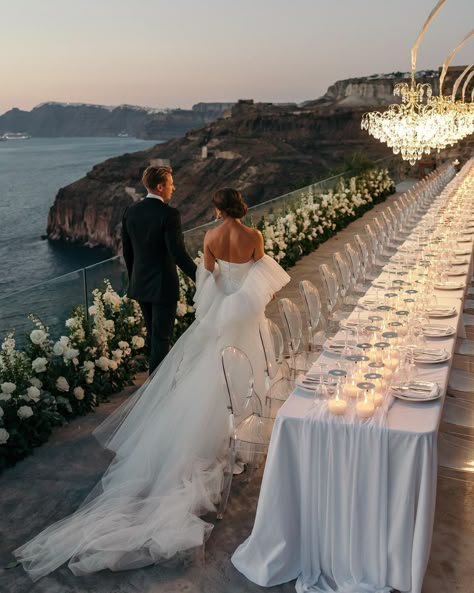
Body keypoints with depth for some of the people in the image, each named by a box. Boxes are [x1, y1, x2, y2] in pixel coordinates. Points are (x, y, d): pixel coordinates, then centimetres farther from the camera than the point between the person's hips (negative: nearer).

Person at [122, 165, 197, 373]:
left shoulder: (131, 211, 0)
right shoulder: (169, 214, -19)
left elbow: (127, 251, 8)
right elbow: (179, 254, -23)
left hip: (140, 284, 7)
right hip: (163, 285, -7)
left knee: (152, 333, 23)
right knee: (161, 338, 4)